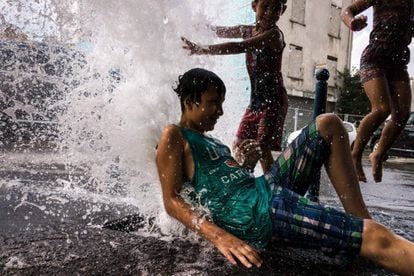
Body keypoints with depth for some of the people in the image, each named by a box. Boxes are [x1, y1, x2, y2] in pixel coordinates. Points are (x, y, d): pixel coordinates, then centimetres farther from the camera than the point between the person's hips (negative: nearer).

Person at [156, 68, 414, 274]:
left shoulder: (211, 141, 25)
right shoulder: (174, 136, 0)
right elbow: (171, 200, -11)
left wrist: (246, 165, 10)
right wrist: (220, 237, -24)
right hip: (256, 212, -10)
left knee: (329, 124, 11)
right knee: (374, 237, -22)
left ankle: (362, 220, 3)